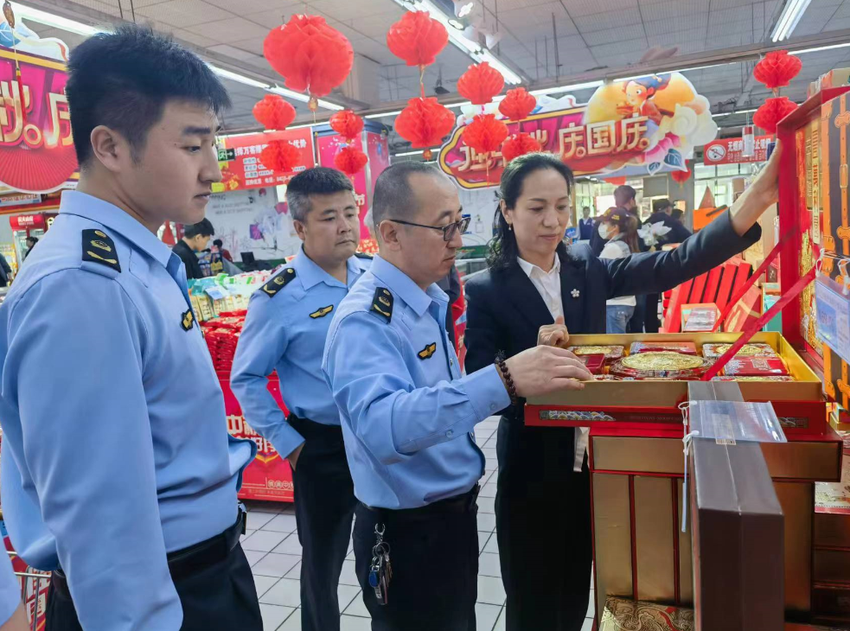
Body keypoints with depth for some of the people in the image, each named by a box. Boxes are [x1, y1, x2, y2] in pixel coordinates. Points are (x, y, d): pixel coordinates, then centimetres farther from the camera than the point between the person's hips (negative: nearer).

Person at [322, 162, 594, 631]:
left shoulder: (435, 301, 4)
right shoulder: (364, 320, -25)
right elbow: (384, 426, -43)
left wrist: (525, 365, 5)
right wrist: (503, 380, -49)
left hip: (456, 514, 9)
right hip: (407, 533, -8)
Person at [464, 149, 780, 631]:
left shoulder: (586, 268, 1)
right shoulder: (487, 290, -12)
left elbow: (671, 267, -10)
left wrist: (751, 204, -22)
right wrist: (533, 354, -33)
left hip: (591, 460, 4)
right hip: (532, 472, -4)